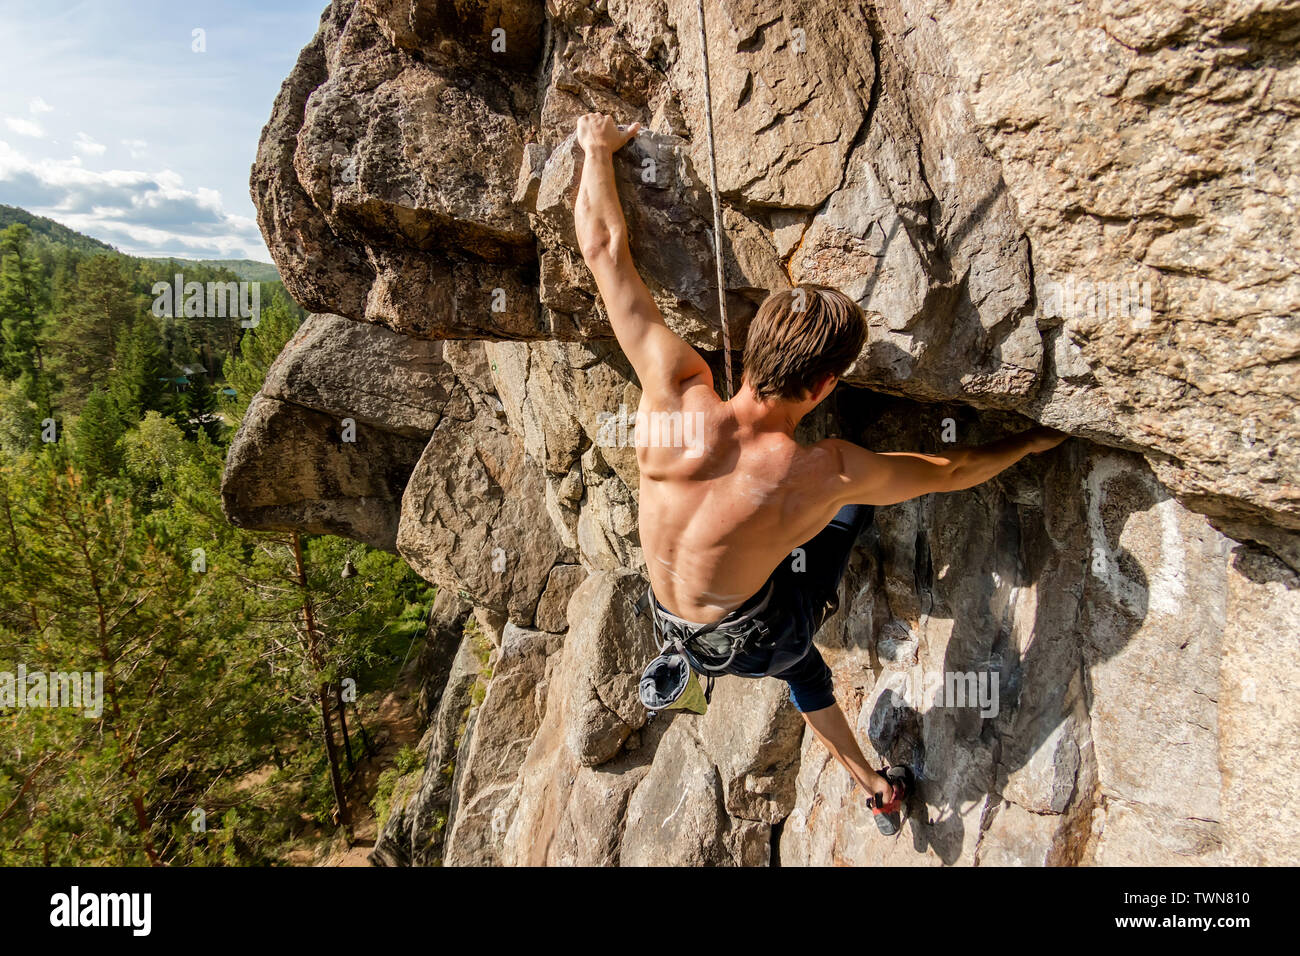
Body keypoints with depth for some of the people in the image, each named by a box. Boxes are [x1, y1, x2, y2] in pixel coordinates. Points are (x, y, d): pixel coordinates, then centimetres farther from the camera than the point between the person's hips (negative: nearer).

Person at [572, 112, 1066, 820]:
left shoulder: (677, 398, -28)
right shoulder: (828, 472, -29)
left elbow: (603, 248, -19)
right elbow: (949, 472, -9)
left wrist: (597, 148, -3)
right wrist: (1031, 440, 10)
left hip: (673, 626, 4)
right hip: (754, 642, -3)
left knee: (797, 658, 36)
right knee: (852, 504, 11)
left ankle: (864, 776, 53)